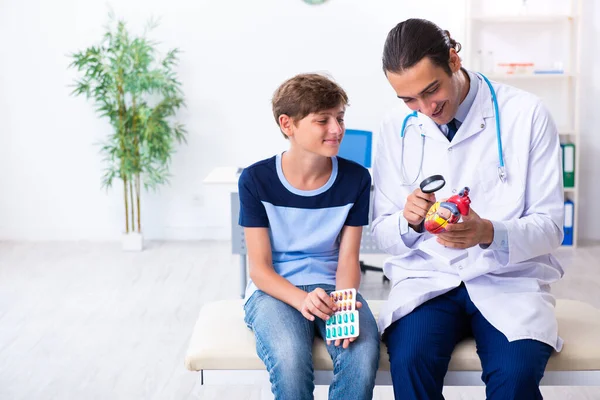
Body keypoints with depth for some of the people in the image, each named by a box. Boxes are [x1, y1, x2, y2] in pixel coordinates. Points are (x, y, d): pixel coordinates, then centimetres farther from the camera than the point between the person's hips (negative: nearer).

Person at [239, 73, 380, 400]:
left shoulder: (356, 179, -3)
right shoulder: (256, 180, -8)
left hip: (332, 288, 2)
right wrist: (302, 299, -28)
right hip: (275, 290, -1)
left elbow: (348, 258, -2)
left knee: (363, 354, -31)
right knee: (290, 359, -34)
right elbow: (259, 267, -8)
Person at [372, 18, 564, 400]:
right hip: (426, 278, 2)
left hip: (509, 278, -1)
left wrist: (488, 233, -27)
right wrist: (408, 221, -18)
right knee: (409, 361, -28)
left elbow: (550, 226, -6)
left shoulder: (527, 114, -8)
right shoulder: (396, 128, 1)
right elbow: (383, 233, 6)